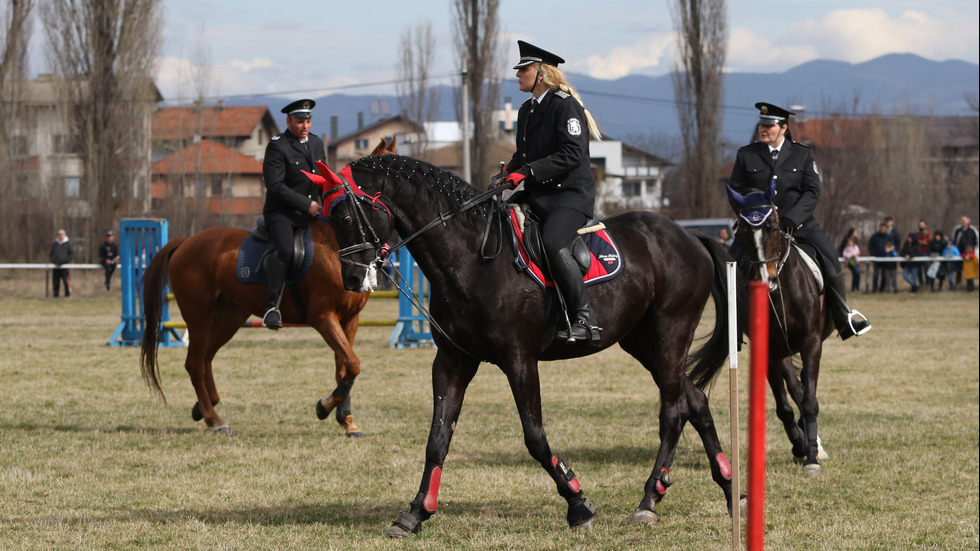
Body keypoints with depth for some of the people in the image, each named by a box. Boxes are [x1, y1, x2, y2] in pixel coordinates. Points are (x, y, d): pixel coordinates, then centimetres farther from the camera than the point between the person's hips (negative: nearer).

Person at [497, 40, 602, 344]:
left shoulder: (565, 106, -11)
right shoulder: (527, 110, 17)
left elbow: (572, 154, -20)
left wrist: (528, 171, -25)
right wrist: (510, 171, 1)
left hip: (571, 194, -10)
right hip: (537, 194, 10)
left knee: (553, 244, -32)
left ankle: (585, 320, -29)